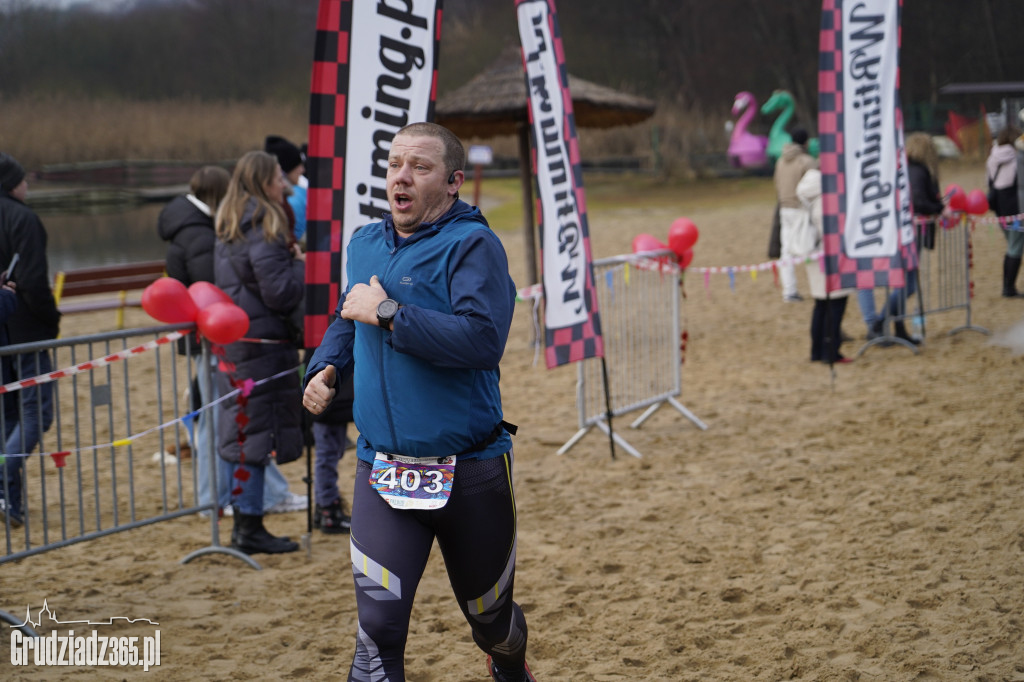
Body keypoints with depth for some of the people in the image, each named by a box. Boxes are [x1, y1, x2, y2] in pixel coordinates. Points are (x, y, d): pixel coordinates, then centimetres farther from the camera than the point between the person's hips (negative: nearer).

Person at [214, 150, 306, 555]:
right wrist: (301, 264, -3)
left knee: (242, 435, 12)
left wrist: (290, 261, 13)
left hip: (232, 342, 9)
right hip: (260, 345, -9)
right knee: (257, 435, -4)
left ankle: (243, 526, 18)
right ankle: (250, 530, -1)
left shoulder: (228, 229, 14)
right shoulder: (262, 230, -15)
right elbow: (280, 294, -19)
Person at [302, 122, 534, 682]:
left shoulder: (472, 244, -12)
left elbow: (482, 339, -28)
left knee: (490, 615, 17)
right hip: (382, 468, 4)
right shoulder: (364, 244, 9)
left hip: (469, 468, -3)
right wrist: (325, 368, 8)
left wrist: (387, 313, -23)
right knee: (378, 627, -10)